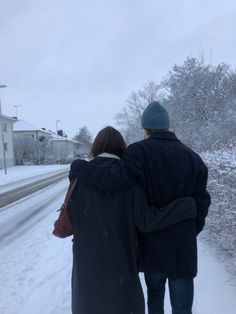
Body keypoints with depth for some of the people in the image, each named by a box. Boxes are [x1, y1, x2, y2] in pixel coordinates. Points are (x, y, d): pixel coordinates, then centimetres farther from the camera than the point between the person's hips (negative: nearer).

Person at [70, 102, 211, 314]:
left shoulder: (140, 152, -15)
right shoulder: (192, 156, -2)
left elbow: (112, 180, -30)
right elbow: (201, 202, 0)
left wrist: (78, 167, -14)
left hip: (153, 244, -2)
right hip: (184, 246, 2)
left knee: (155, 296, 25)